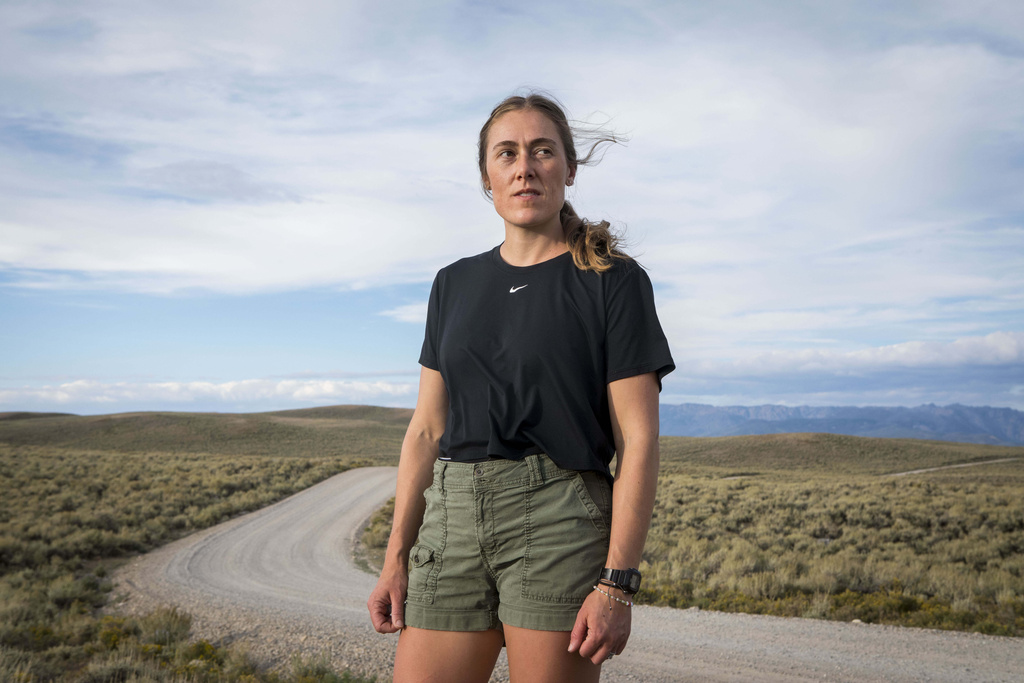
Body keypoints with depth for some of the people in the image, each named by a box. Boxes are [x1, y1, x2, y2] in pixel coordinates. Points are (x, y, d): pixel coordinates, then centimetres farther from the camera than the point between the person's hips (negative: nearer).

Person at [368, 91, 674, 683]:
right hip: (454, 516, 4)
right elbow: (426, 430, 13)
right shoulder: (455, 285, 14)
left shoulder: (613, 281, 0)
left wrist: (617, 584, -13)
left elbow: (638, 441, -6)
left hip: (558, 522, -4)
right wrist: (396, 558, 9)